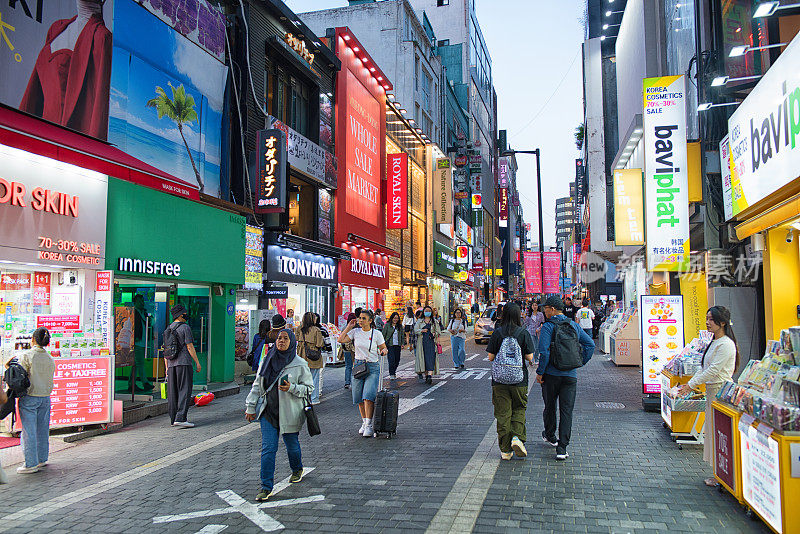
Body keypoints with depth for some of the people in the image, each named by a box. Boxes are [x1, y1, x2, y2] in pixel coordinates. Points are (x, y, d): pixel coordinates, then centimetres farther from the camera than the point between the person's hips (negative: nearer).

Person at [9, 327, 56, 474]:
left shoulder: (27, 355, -11)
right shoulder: (50, 359, 5)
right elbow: (49, 380, 7)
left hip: (29, 397, -5)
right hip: (45, 398, 5)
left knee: (29, 431, 2)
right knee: (42, 430, 14)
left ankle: (31, 464, 5)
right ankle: (42, 459, 24)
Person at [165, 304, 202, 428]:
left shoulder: (169, 328, 14)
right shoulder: (185, 327, -7)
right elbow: (190, 347, -11)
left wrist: (167, 367, 19)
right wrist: (197, 362, -5)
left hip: (172, 364, 7)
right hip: (184, 363, -7)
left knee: (173, 392, 8)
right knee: (185, 391, -8)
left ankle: (173, 419, 12)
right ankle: (180, 418, -15)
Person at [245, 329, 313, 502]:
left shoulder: (300, 364, -6)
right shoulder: (267, 361, 4)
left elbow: (309, 387, -3)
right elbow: (257, 385, 11)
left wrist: (291, 388, -19)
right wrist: (250, 407, 9)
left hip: (289, 413, -2)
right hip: (268, 411, 2)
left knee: (292, 445, 13)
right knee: (268, 448, -5)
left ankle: (297, 469, 44)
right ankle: (266, 487, 0)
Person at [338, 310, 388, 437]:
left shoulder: (377, 334, -2)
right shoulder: (355, 332, 4)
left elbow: (383, 348, 6)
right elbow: (340, 340, -3)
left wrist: (384, 351, -16)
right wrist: (349, 327, -1)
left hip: (373, 367, -3)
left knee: (368, 396, -16)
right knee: (359, 398, 7)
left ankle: (369, 425, -9)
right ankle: (364, 422, 24)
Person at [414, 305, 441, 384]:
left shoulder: (434, 322, 12)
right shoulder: (419, 321, 14)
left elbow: (438, 331, 10)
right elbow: (415, 330, 2)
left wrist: (434, 334, -11)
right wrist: (422, 330, -17)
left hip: (431, 342, -1)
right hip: (422, 342, 2)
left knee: (430, 358, -13)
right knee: (423, 358, 0)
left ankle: (430, 376, -22)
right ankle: (426, 375, 10)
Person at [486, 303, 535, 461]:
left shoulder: (497, 333, -4)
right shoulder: (524, 333, -5)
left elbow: (491, 357, -2)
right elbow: (529, 357, -6)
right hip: (519, 379, -1)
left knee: (502, 413, 6)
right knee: (519, 409, 16)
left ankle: (505, 450, 9)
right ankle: (517, 437, -6)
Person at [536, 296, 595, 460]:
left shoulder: (547, 327, -10)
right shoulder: (574, 325, 7)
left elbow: (544, 353, -18)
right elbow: (590, 345, 8)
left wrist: (540, 372, -9)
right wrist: (580, 363, 13)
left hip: (551, 374, -3)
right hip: (570, 376, 3)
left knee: (550, 407, 17)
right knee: (567, 411, 2)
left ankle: (550, 436, 38)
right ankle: (562, 448, -3)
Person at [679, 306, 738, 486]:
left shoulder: (726, 344, -15)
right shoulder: (714, 343, 15)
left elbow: (714, 370, -19)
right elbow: (704, 368, 18)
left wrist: (692, 385, -15)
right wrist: (690, 383, 8)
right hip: (711, 390, 10)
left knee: (719, 433, -5)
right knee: (712, 430, 12)